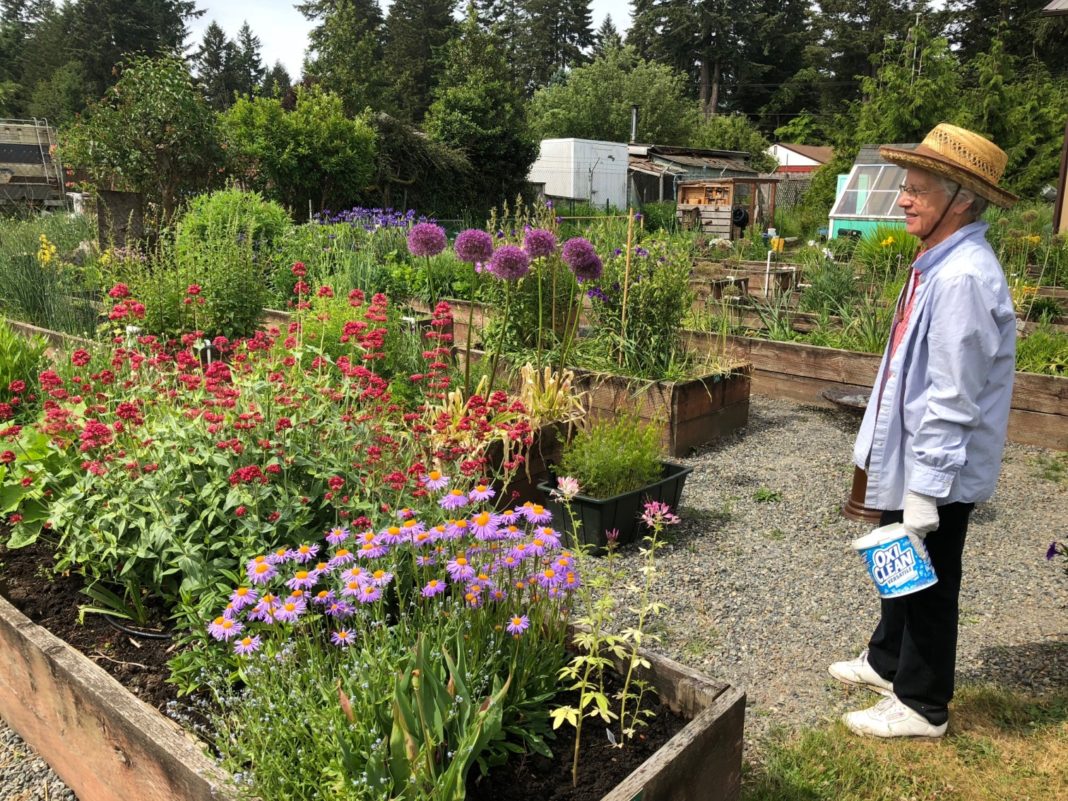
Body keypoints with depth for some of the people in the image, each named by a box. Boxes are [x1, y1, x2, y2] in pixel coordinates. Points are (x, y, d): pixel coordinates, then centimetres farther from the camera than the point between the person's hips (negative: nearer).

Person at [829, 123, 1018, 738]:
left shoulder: (962, 278, -25)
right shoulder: (941, 265, 6)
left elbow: (953, 400, -26)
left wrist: (925, 489, -23)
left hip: (938, 474, -9)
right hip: (912, 461, 9)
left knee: (928, 584, 8)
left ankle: (921, 706, 27)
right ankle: (887, 663, 44)